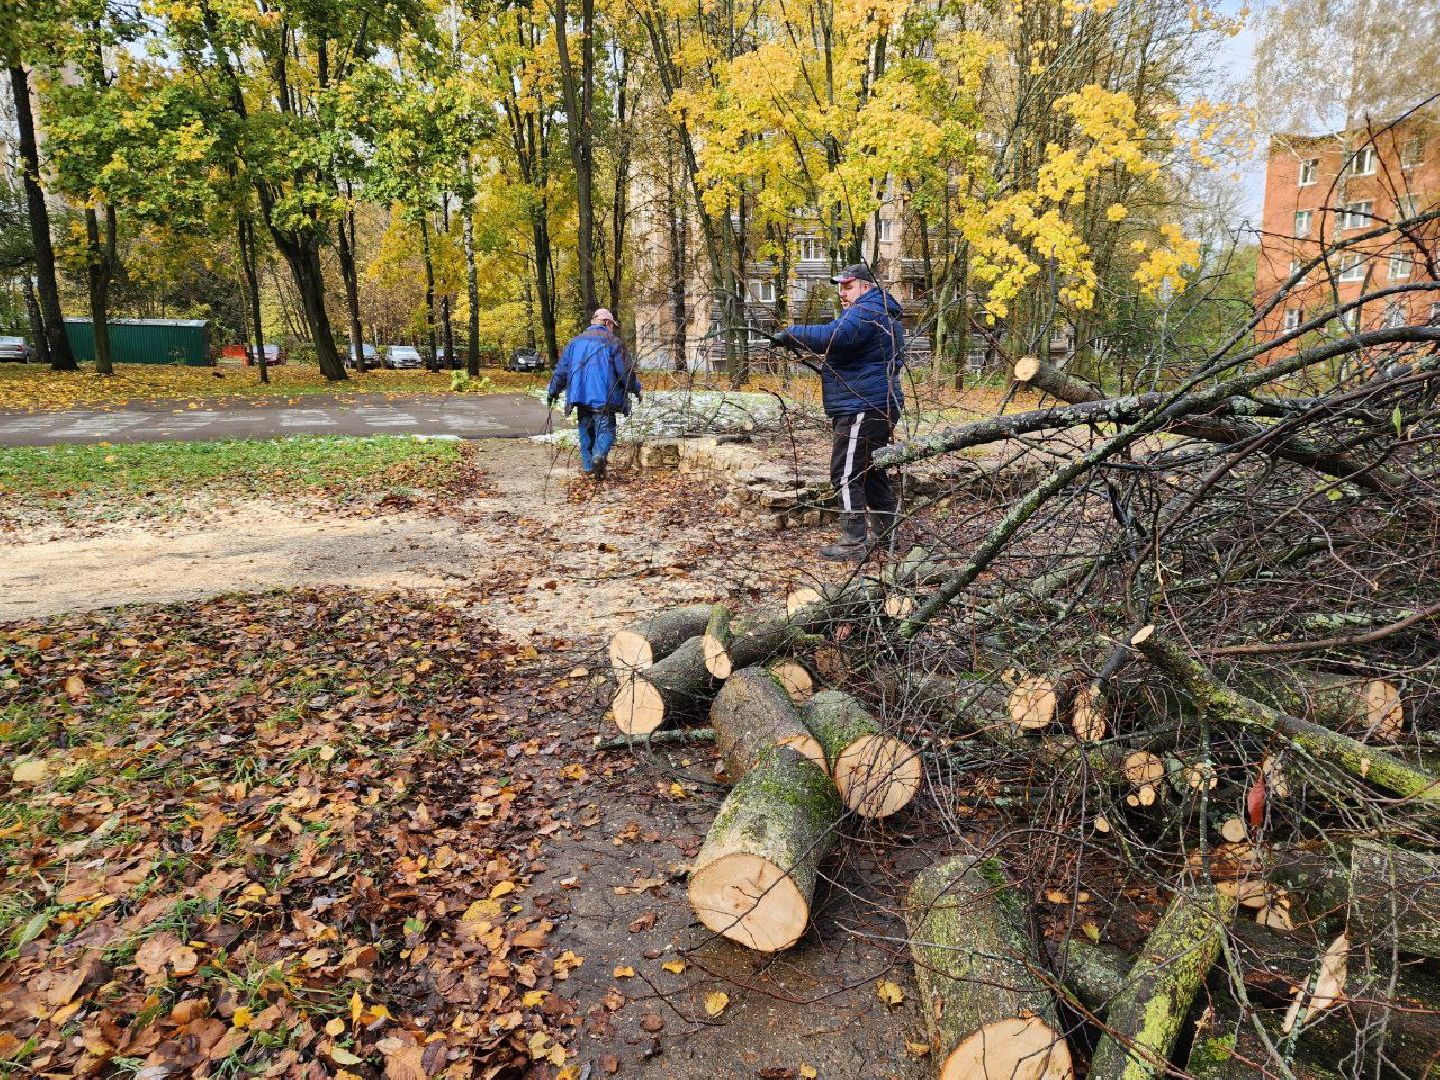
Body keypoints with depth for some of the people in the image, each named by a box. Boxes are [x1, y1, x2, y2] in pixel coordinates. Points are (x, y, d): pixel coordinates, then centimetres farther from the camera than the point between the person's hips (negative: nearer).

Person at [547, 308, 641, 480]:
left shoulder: (576, 341, 14)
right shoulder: (612, 341, -1)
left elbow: (562, 368, 15)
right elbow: (625, 370, -3)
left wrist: (553, 390, 23)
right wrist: (635, 389, 11)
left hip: (580, 396, 4)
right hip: (603, 396, -4)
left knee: (586, 431, 14)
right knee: (605, 428, 0)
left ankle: (588, 468, 10)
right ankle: (600, 455, -27)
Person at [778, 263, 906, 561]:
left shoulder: (866, 313, -15)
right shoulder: (884, 313, 21)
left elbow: (831, 336, -31)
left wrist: (790, 334, -21)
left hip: (861, 407, -11)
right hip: (881, 405, 11)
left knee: (846, 474, -9)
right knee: (871, 471, 19)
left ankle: (854, 543, -9)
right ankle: (883, 532, 27)